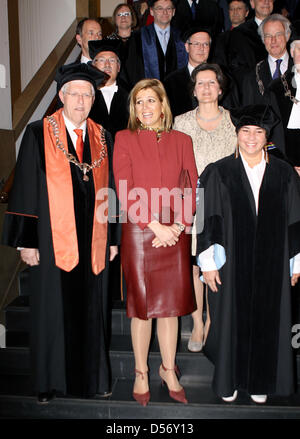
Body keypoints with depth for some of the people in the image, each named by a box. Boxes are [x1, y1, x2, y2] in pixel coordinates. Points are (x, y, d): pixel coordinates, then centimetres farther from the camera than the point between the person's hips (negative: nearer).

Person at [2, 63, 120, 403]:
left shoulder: (102, 138, 8)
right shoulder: (39, 134, -2)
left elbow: (109, 191, 11)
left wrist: (113, 238, 9)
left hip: (93, 242, 3)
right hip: (53, 241, -3)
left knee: (91, 311, 11)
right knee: (51, 311, 7)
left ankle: (92, 378, 28)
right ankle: (48, 381, 26)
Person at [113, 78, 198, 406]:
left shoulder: (182, 141, 9)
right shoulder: (124, 139, 3)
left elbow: (192, 188, 5)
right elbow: (125, 192, -6)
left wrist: (178, 226, -8)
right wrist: (155, 226, -13)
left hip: (175, 234, 2)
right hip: (138, 233, -2)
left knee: (170, 304, 9)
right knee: (142, 305, 6)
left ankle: (169, 369, 27)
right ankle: (141, 373, 23)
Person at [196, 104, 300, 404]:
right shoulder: (218, 173, -3)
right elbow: (207, 220, -4)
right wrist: (207, 263, -8)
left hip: (271, 264, 2)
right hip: (231, 265, -1)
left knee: (267, 321, 11)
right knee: (230, 321, 8)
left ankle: (260, 382, 31)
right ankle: (228, 381, 29)